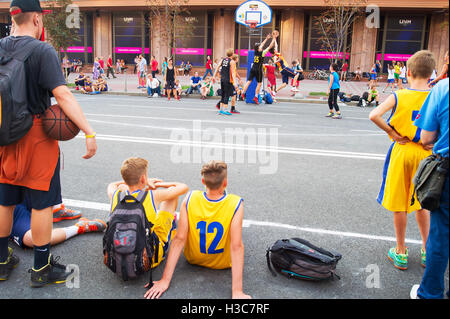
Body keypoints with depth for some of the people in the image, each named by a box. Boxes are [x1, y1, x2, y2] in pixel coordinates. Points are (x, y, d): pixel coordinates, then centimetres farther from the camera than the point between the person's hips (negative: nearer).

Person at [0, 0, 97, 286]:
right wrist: (89, 133, -26)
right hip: (37, 136, -6)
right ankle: (42, 268, 17)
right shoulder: (43, 51, -13)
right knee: (42, 203, 5)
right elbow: (63, 94, -24)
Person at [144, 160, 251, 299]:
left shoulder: (190, 199, -25)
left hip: (193, 259, 1)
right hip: (223, 263, -1)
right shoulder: (236, 204, -30)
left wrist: (165, 280, -17)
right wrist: (237, 291, -27)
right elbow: (236, 247, -31)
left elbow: (179, 239, -23)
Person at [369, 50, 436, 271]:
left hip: (401, 152, -2)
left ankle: (401, 253, 19)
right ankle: (427, 251, 29)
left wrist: (392, 133, -10)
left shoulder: (398, 96, -10)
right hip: (425, 154, 3)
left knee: (399, 205, 9)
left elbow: (374, 116, -22)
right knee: (421, 204, 20)